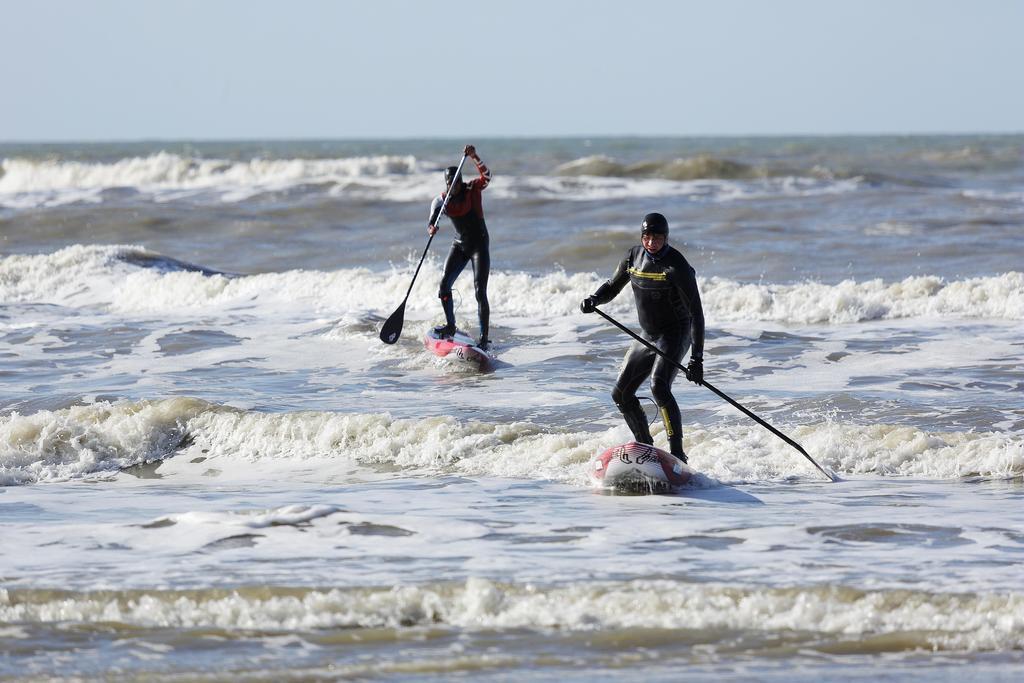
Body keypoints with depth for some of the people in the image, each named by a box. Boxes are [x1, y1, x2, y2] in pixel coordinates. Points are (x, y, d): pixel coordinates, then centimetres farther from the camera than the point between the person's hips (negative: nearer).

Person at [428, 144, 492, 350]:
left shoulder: (473, 189, -12)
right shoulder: (441, 200, -4)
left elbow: (486, 176, -30)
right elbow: (431, 221, -13)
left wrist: (474, 158, -44)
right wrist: (431, 229, -36)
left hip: (479, 244, -4)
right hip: (459, 245, 4)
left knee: (480, 292, -12)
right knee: (444, 284, -4)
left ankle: (484, 338, -11)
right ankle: (450, 326, 18)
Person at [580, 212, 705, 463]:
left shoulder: (677, 266, -20)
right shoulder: (634, 256, 0)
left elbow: (696, 313, -22)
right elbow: (612, 287, 15)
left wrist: (696, 358, -29)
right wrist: (593, 300, -9)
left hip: (675, 334, -8)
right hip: (648, 337, 8)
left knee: (659, 387, -30)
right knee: (621, 394, 8)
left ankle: (677, 454, -32)